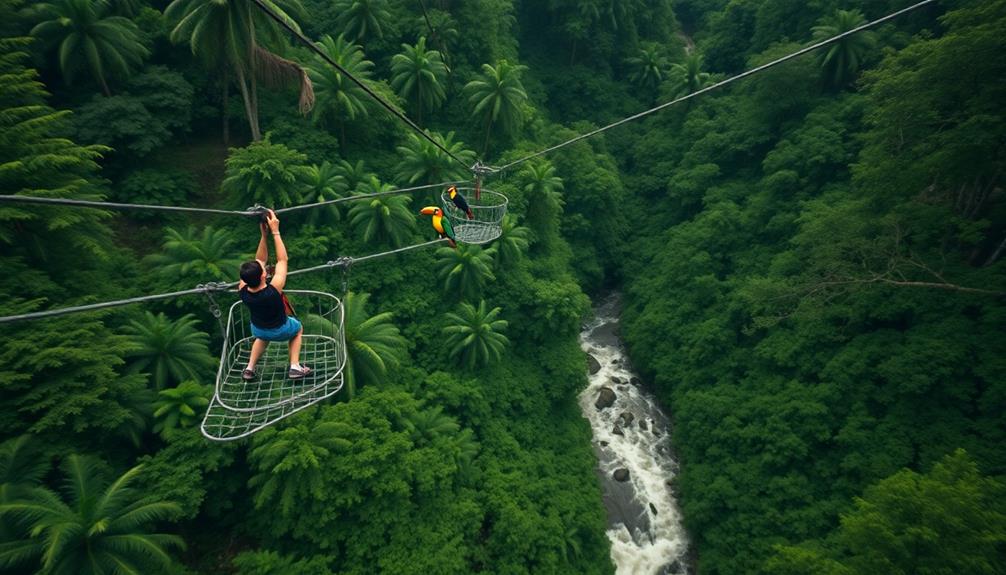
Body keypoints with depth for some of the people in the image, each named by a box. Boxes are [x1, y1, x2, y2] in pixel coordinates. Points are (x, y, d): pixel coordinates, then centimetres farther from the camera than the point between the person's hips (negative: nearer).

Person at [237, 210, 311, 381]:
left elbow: (260, 260, -16)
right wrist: (275, 231, -30)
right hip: (280, 330, -3)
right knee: (298, 329, 30)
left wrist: (264, 235, -21)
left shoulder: (243, 291, -28)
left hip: (257, 330, 4)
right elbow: (282, 260, -30)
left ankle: (249, 369, 28)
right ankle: (295, 367, 17)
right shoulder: (273, 291, -41)